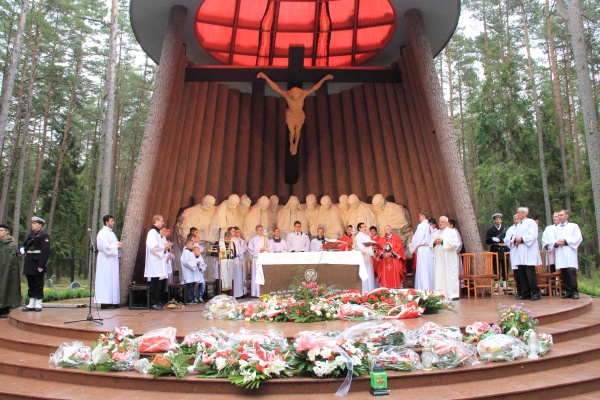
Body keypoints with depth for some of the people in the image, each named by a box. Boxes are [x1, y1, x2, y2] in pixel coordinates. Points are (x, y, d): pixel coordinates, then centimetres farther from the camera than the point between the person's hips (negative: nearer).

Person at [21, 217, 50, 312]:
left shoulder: (44, 236, -7)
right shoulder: (30, 234, 17)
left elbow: (45, 251, -14)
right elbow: (24, 244, 25)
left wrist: (41, 265, -20)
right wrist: (22, 248, -1)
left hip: (37, 264, -8)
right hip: (29, 264, 8)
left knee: (38, 285, 0)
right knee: (31, 284, 13)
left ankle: (38, 304, 6)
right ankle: (31, 304, 20)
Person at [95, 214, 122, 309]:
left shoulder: (111, 233, 18)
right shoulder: (103, 233, -10)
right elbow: (106, 247, -19)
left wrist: (119, 246, 2)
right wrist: (116, 246, -10)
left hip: (112, 260, 9)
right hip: (106, 260, -9)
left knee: (113, 280, 8)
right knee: (106, 280, -8)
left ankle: (112, 301, 12)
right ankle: (105, 302, -6)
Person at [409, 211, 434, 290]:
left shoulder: (421, 225, -9)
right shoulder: (430, 226, 12)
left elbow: (417, 238, -11)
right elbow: (431, 239, 14)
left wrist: (411, 245, 6)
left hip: (422, 250, -8)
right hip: (430, 250, 8)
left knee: (422, 271, -6)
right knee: (429, 270, 9)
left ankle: (423, 289, -7)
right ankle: (431, 288, 12)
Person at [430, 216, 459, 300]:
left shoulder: (452, 232, 4)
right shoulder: (435, 233, 19)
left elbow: (455, 243, -10)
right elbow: (430, 245, 16)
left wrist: (442, 241, -13)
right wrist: (434, 242, -6)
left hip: (448, 259, -4)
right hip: (438, 258, 5)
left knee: (450, 275, -4)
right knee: (439, 276, 1)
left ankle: (453, 294, 0)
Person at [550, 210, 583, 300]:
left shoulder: (574, 226, 10)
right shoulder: (556, 229, 21)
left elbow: (578, 238, -1)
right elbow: (552, 241, 15)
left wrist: (565, 241, -11)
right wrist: (556, 243, -7)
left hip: (570, 252, -4)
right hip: (559, 253, 4)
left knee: (571, 271, -14)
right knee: (563, 273, 0)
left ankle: (575, 291, -8)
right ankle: (568, 291, 4)